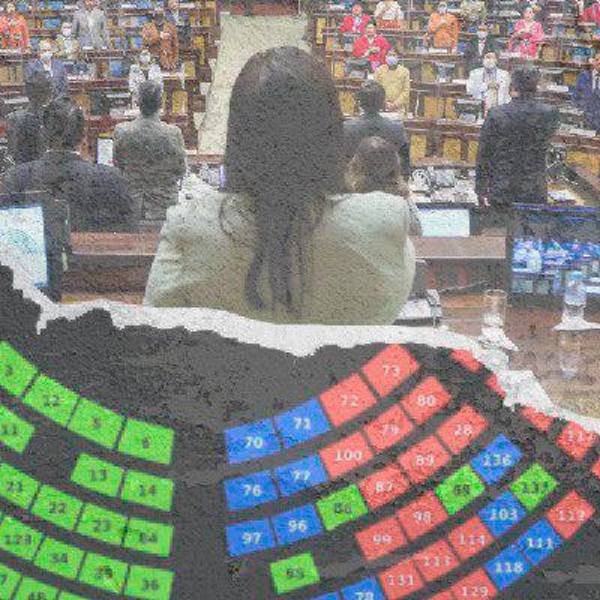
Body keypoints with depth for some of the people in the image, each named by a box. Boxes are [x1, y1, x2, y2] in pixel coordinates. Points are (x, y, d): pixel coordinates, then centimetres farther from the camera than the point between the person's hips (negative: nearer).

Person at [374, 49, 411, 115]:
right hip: (382, 108, 1)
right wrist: (385, 102, -5)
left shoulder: (404, 71, 5)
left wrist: (395, 104, -8)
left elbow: (406, 91, 2)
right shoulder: (380, 70, 7)